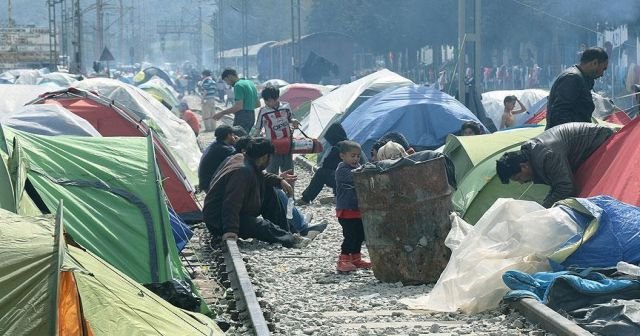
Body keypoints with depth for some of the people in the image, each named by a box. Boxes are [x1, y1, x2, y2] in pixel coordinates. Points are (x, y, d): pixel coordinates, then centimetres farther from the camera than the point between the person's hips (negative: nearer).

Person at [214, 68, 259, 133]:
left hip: (242, 116, -10)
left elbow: (239, 106, -20)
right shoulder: (250, 83, 16)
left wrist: (222, 113, -16)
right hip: (252, 115, 10)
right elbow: (258, 104, 20)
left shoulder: (238, 85, -12)